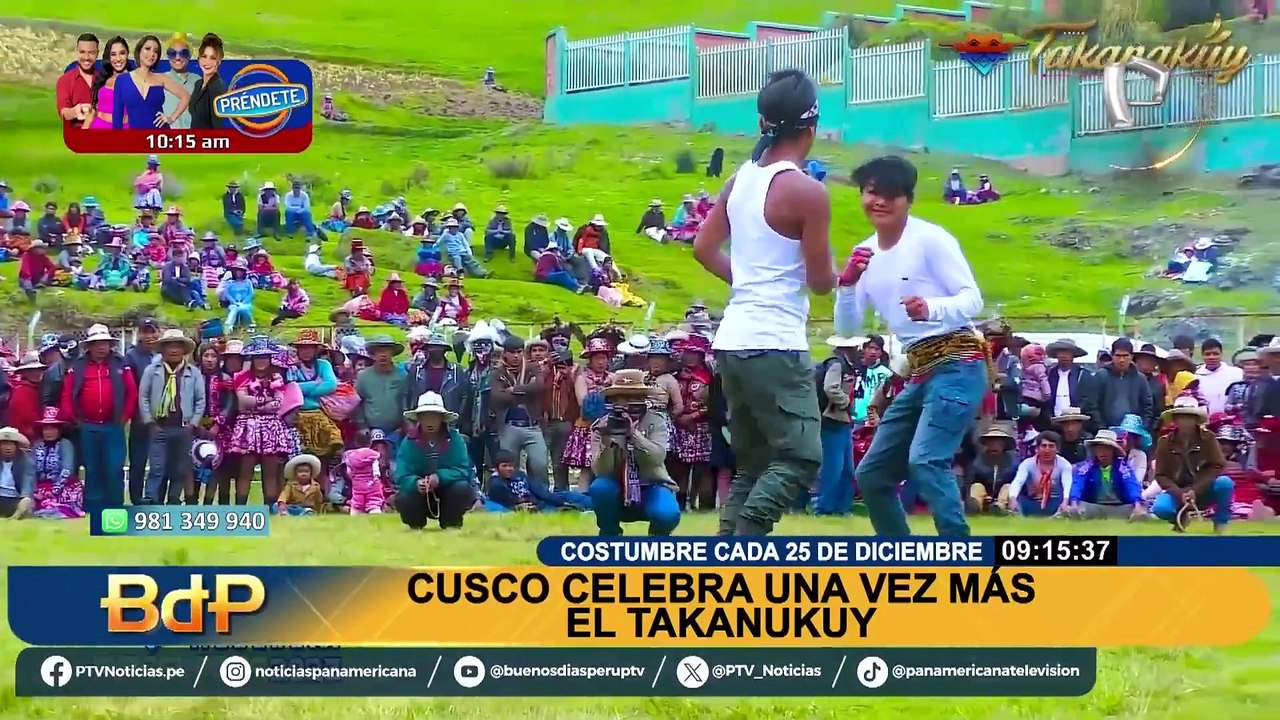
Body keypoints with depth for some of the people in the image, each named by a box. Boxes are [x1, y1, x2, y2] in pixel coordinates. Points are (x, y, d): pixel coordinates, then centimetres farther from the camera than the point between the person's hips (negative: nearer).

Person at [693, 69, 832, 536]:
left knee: (752, 464, 15)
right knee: (800, 459, -6)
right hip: (776, 346, -8)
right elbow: (821, 282, -8)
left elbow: (704, 247, 15)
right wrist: (835, 269, 13)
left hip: (732, 341, 8)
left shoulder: (740, 179, 10)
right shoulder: (807, 192, -12)